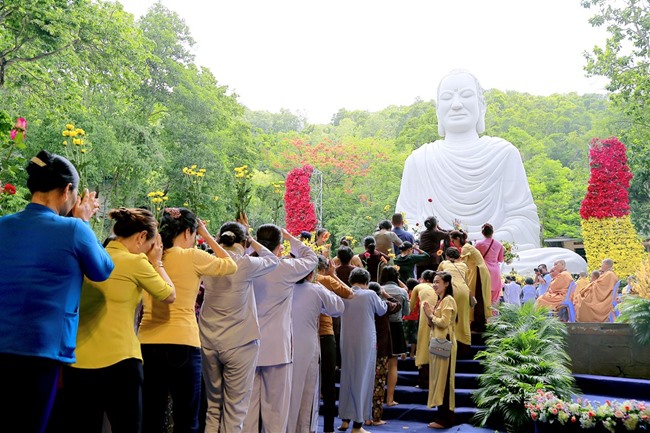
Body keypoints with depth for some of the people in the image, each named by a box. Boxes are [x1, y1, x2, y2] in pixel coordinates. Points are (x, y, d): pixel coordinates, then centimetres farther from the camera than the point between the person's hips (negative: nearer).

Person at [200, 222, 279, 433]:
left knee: (213, 406, 17)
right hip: (239, 344, -5)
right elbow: (274, 260, 6)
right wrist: (252, 242, 14)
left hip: (209, 342, 5)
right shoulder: (245, 264, -12)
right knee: (235, 409, 5)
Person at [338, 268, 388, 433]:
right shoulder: (370, 294, -9)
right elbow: (382, 310, 7)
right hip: (365, 343, -4)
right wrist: (381, 297, 25)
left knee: (347, 377, 15)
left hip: (346, 343, 4)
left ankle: (345, 419, 22)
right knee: (362, 379, 3)